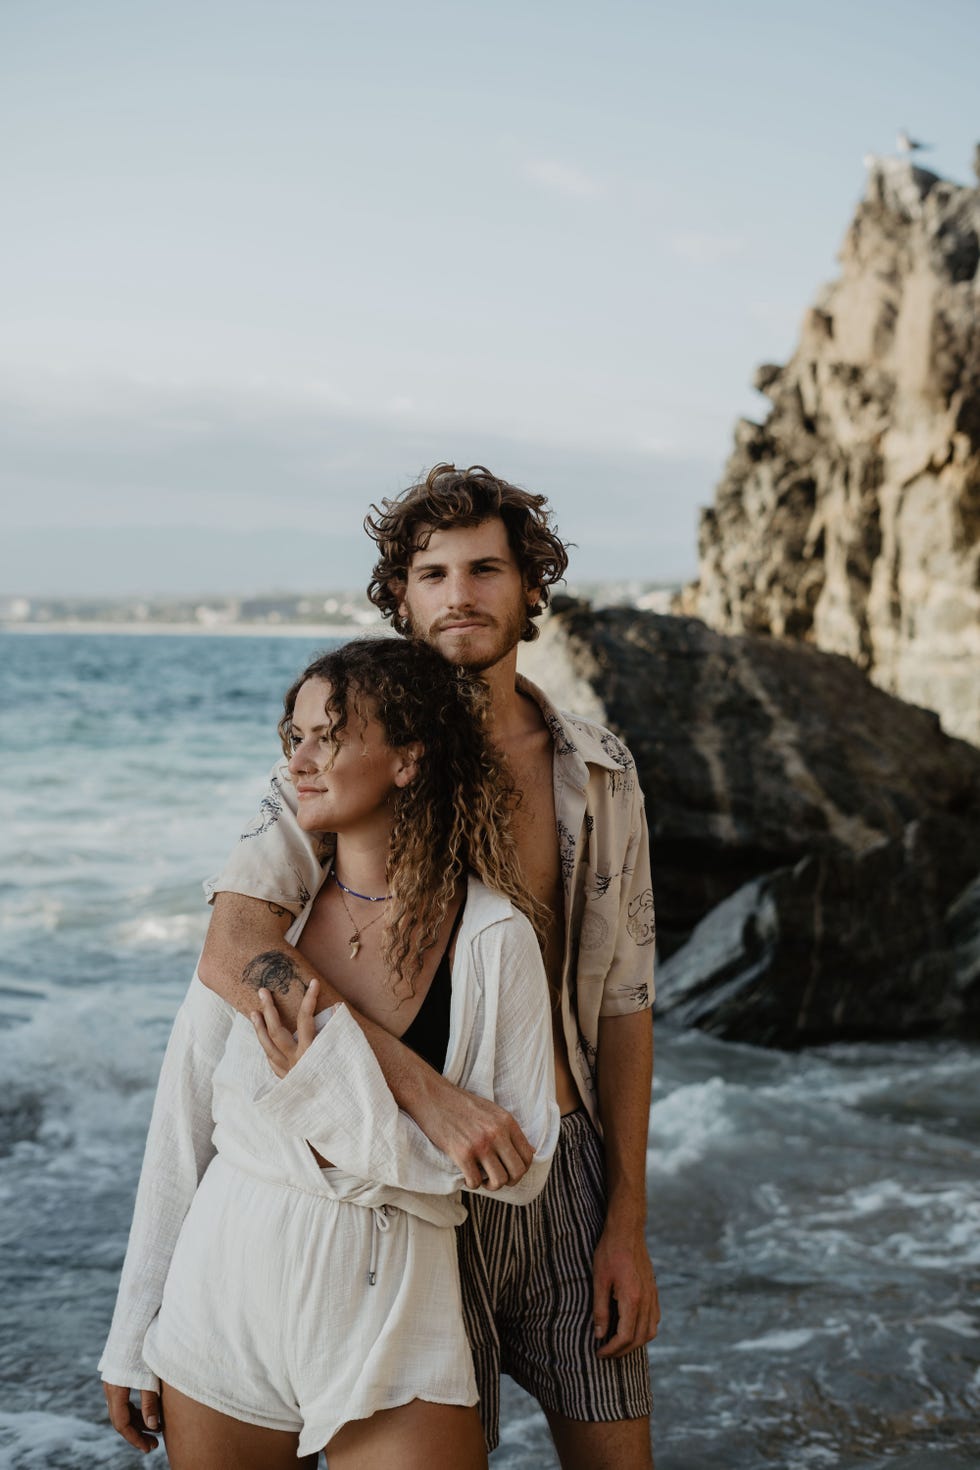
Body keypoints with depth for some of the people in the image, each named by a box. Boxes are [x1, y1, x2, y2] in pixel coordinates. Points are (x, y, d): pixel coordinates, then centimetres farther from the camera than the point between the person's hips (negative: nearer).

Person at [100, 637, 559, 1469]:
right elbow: (183, 1121, 2)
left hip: (391, 1307, -2)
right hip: (227, 1290, 3)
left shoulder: (494, 939, -10)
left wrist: (342, 1098, -19)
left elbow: (523, 1167, -10)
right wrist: (134, 1335, 5)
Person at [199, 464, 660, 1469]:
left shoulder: (599, 775, 2)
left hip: (566, 1161, 3)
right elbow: (233, 949, -25)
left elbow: (622, 1004, 7)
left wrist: (627, 1224, 4)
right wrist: (426, 1091, -34)